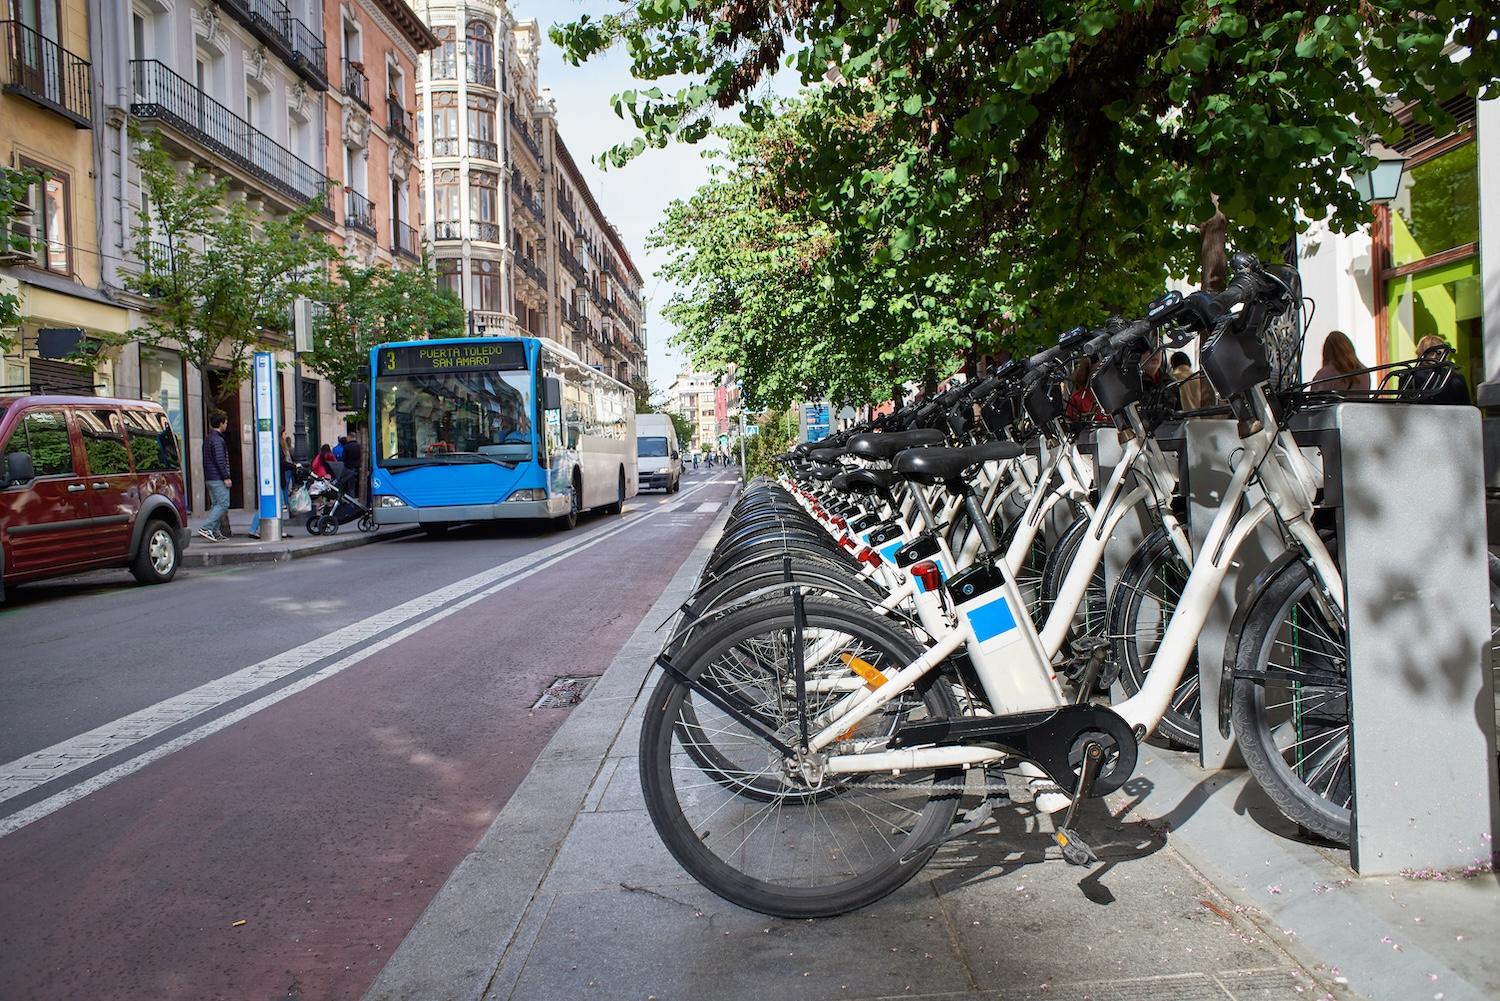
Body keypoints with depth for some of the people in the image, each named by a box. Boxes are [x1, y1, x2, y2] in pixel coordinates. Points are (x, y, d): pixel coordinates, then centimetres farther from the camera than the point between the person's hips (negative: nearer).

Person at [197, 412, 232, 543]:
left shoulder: (207, 438, 17)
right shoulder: (217, 439, -14)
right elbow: (220, 460, -20)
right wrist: (226, 477, -16)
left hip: (209, 478, 10)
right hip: (217, 478, -10)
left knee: (215, 504, 11)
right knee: (223, 504, -9)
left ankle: (214, 532, 11)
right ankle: (205, 528, -15)